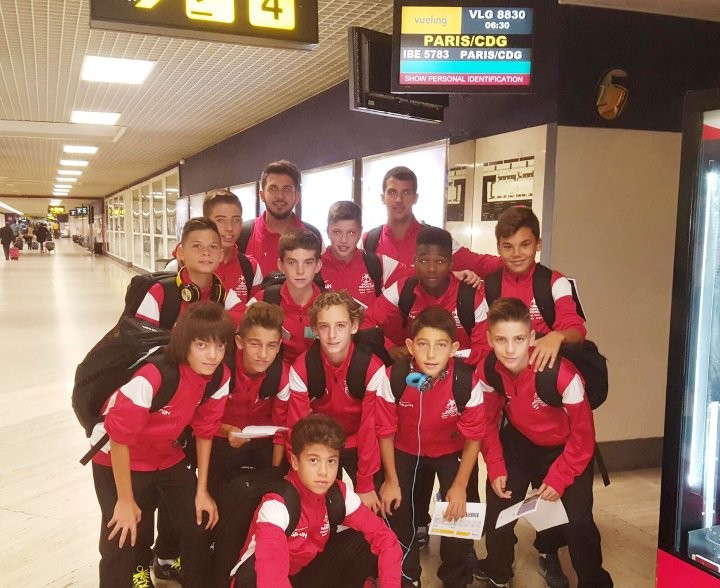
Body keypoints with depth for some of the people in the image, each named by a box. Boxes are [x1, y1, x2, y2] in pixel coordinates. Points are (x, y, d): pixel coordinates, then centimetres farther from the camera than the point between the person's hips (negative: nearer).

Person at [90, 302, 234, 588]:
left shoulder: (220, 379, -18)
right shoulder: (150, 377, -36)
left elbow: (204, 431, -4)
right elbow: (120, 438, -26)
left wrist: (202, 490, 0)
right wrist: (125, 501, -17)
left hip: (167, 455, 5)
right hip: (118, 459, -5)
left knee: (200, 523, 3)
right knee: (125, 539, -8)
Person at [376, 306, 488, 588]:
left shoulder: (468, 383, -30)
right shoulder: (393, 378, -29)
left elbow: (473, 437, -14)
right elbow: (386, 431, -12)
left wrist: (460, 485, -11)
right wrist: (391, 480, -7)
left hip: (452, 451, 0)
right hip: (406, 450, 1)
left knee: (460, 513, -6)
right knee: (395, 511, 1)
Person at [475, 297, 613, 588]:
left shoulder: (562, 374, -35)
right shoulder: (487, 371, -22)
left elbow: (583, 434, -21)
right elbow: (488, 422, -5)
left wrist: (558, 478, -18)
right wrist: (496, 468, -12)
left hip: (567, 448, -3)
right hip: (520, 442, 4)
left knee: (578, 520, -11)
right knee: (498, 507, 5)